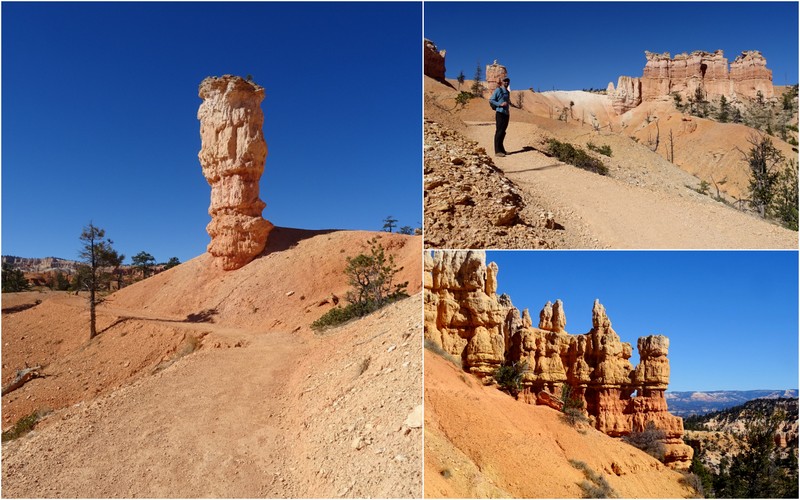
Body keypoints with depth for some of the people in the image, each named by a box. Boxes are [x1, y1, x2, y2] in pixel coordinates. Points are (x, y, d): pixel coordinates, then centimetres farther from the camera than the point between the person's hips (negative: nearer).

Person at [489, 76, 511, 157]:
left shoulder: (507, 92, 19)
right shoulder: (498, 90, -2)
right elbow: (491, 100, -7)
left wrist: (509, 113, 18)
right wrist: (500, 104, -17)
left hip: (506, 113, 7)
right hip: (500, 113, -7)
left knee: (503, 132, 10)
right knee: (499, 131, -9)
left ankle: (501, 149, 16)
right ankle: (497, 151, -9)